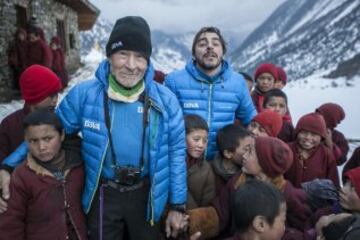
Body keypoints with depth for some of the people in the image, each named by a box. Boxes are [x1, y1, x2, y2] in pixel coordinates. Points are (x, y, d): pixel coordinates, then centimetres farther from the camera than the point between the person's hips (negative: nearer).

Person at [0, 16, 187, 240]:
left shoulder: (165, 100, -11)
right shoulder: (83, 94, -12)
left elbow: (176, 151, -4)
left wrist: (178, 205, -1)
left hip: (147, 193, 1)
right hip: (102, 193, 0)